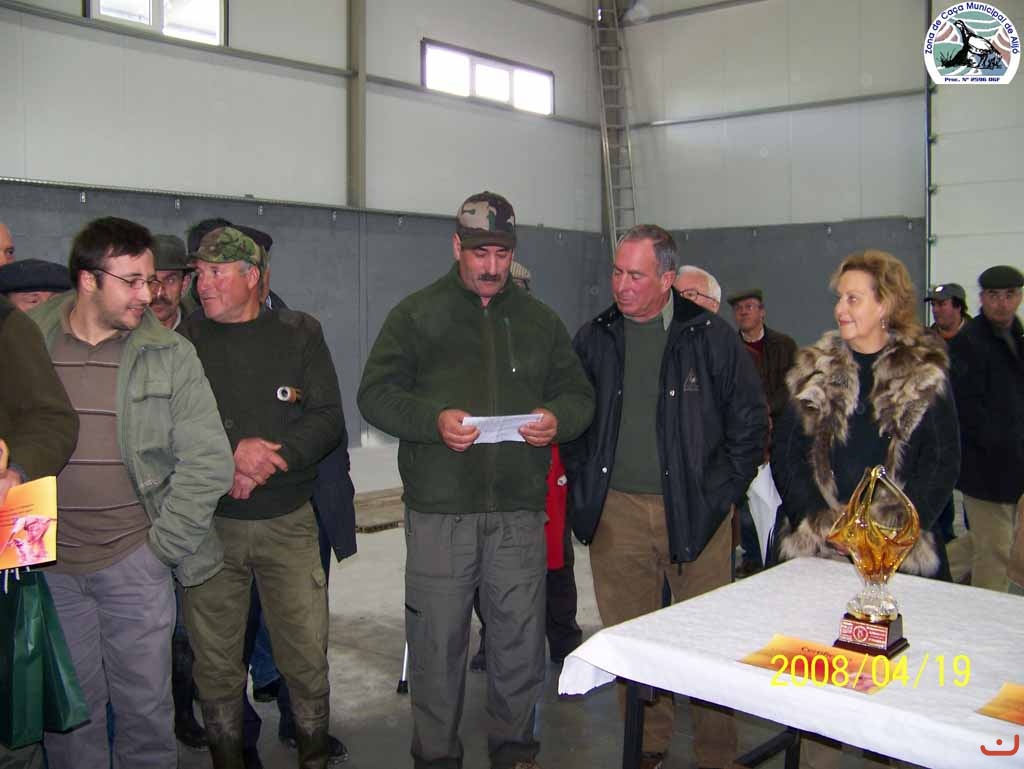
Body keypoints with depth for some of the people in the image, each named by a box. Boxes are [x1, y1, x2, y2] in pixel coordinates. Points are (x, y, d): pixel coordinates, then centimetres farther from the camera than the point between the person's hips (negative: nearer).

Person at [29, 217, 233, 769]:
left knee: (145, 705, 9)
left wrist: (160, 546, -7)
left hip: (135, 563, -1)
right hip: (49, 564, 1)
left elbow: (207, 462, -5)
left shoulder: (170, 355, -5)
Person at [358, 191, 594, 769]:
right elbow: (375, 394, -1)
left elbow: (579, 394, 15)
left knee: (521, 639, 10)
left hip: (520, 511, 3)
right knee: (438, 641, 5)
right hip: (439, 511, -2)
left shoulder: (540, 320, 13)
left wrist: (558, 418, -8)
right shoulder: (417, 314, 4)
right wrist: (434, 419, -18)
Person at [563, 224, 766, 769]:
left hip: (696, 509, -2)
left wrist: (721, 490, -1)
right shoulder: (593, 339, 7)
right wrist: (583, 490, 7)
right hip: (616, 512, 2)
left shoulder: (710, 335, -1)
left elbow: (749, 417, 4)